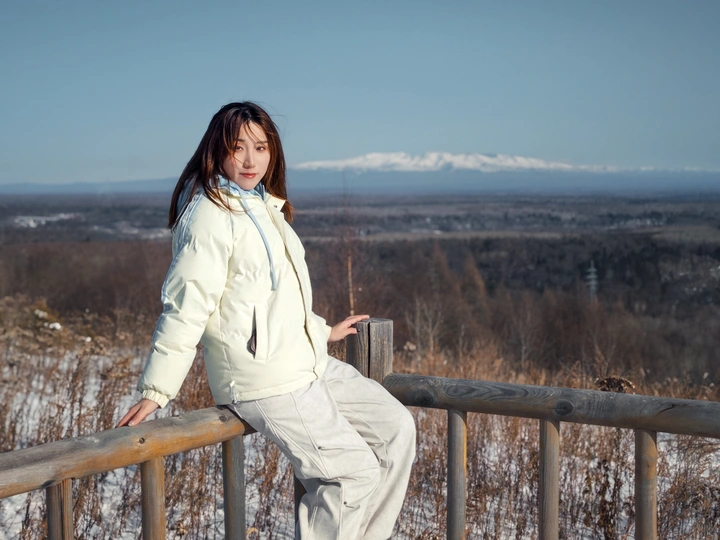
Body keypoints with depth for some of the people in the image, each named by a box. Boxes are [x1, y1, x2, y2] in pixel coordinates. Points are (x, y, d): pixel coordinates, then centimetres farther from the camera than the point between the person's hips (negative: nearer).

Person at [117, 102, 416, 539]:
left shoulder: (266, 206, 14)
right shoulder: (211, 215, -15)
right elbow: (186, 307, -19)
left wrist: (324, 331, 29)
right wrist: (155, 392, -19)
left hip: (309, 364, 9)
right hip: (264, 380, -9)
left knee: (397, 428, 8)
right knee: (355, 472, -11)